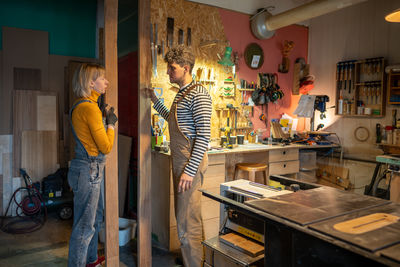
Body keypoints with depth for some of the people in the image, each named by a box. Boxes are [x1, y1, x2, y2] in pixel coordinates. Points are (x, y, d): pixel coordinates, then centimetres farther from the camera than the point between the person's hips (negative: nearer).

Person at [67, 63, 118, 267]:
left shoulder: (80, 105, 11)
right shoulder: (90, 107, -20)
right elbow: (106, 147, -18)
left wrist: (105, 118, 18)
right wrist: (111, 124, -4)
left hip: (89, 168, 11)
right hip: (89, 170, -11)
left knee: (95, 218, 24)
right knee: (84, 226, 2)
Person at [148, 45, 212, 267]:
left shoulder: (198, 94, -13)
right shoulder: (181, 94, 17)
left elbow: (204, 136, -20)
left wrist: (190, 171, -23)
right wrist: (154, 99, 29)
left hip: (190, 163, -10)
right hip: (179, 161, 10)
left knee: (188, 222, -4)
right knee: (183, 215, 19)